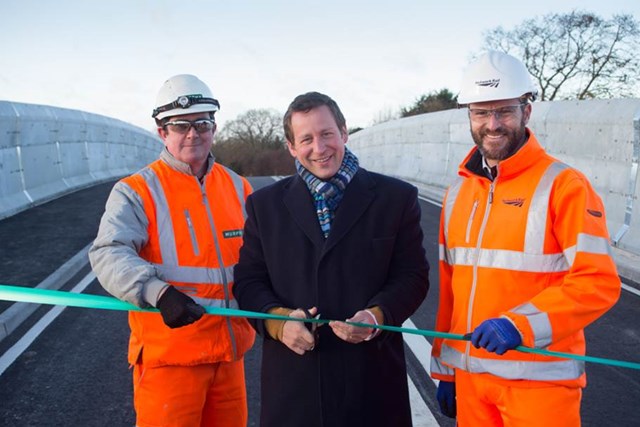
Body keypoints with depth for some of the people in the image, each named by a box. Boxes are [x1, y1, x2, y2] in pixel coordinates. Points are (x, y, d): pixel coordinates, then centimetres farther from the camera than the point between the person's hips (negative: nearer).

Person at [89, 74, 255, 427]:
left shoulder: (237, 187, 7)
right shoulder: (137, 191, -8)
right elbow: (110, 256, -21)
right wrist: (160, 293, -37)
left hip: (230, 351, 5)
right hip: (168, 356, -4)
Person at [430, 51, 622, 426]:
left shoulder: (564, 185, -9)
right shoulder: (458, 192, 6)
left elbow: (599, 281, -15)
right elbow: (450, 285, 9)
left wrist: (520, 324, -26)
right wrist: (445, 367, 11)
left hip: (538, 380, -4)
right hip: (470, 375, 5)